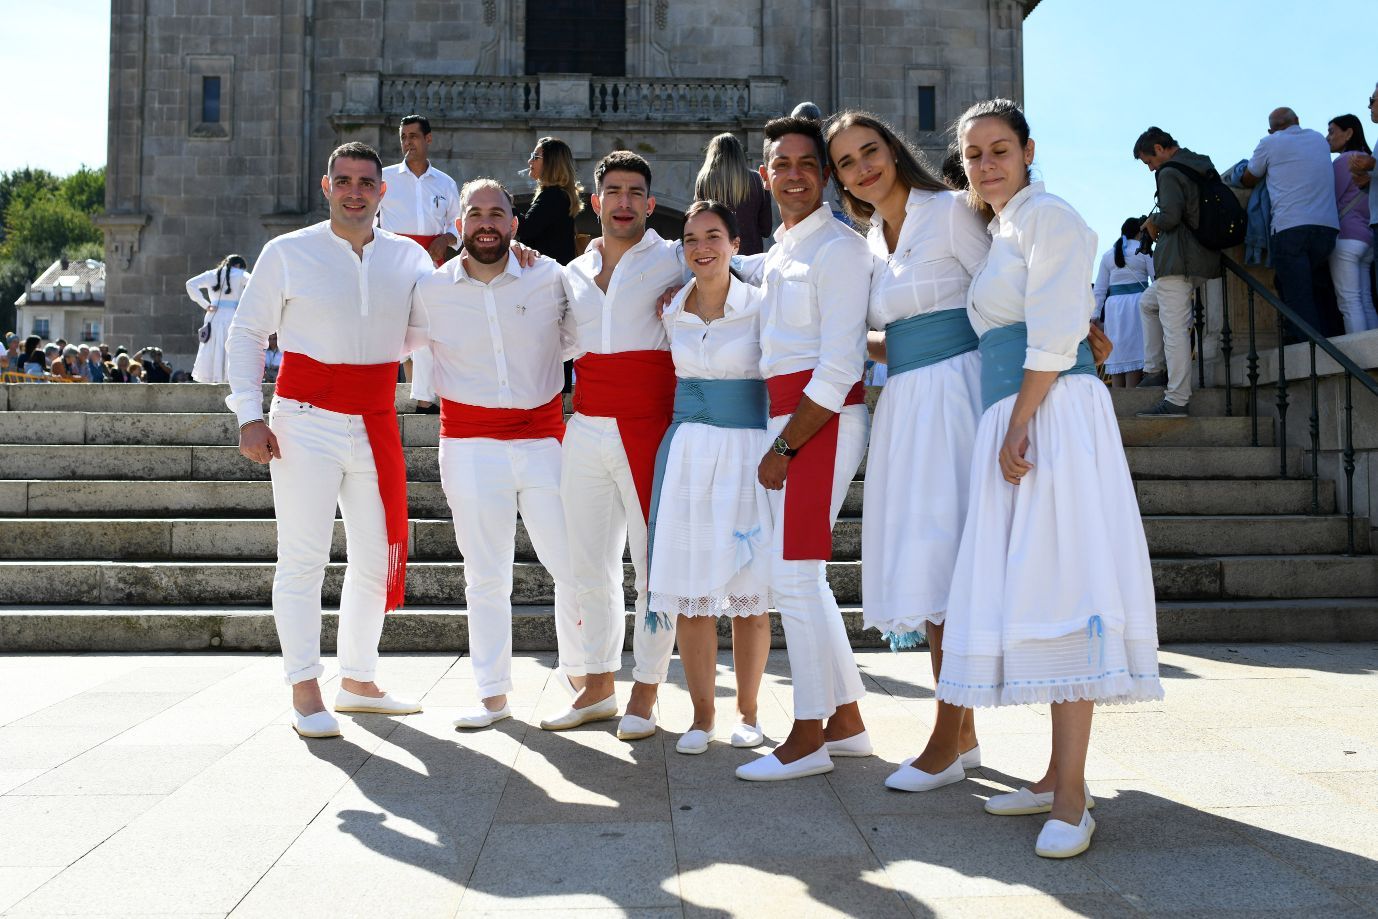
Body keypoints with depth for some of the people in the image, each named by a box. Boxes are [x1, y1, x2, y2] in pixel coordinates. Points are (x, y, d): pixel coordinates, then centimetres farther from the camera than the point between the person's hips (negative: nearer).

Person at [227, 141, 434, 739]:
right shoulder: (288, 253, 1)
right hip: (306, 421, -4)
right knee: (303, 557, -3)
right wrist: (250, 415, -6)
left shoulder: (410, 258, 9)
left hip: (376, 427, 4)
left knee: (376, 557, 10)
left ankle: (358, 682, 25)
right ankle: (305, 692, 5)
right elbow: (247, 332, 3)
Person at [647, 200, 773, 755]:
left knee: (749, 592, 1)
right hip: (687, 453, 3)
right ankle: (702, 715, 15)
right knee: (690, 590, 2)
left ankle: (748, 712, 17)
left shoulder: (760, 307, -3)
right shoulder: (670, 311, 8)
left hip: (747, 452, -3)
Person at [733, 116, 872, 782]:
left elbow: (840, 365, -15)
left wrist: (784, 447, -15)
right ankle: (846, 721, 23)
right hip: (786, 420, 9)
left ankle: (808, 739, 0)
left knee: (793, 574, -9)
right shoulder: (777, 252, 19)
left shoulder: (838, 247, -8)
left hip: (823, 421, -9)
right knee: (802, 576, 12)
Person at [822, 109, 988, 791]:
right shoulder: (867, 241, 18)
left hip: (956, 390, -7)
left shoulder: (948, 211, -2)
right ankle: (965, 736, 14)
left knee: (948, 553, -10)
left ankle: (947, 738, -4)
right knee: (921, 556, 5)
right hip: (904, 404, 7)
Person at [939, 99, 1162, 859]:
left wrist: (1019, 426, -17)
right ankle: (1057, 776, 14)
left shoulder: (1048, 217, -3)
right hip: (1008, 421, 9)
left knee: (1055, 588, -13)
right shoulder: (998, 233, 23)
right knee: (1023, 591, 8)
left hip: (1054, 413, -9)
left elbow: (1053, 337, -13)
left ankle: (1072, 798, -11)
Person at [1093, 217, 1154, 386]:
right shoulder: (1144, 251, 1)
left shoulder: (1108, 255, 12)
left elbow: (1100, 289, 10)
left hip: (1113, 305, 4)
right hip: (1138, 301, -4)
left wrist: (1096, 314, 10)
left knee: (1118, 354, 6)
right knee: (1134, 354, -4)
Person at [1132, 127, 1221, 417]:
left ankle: (1177, 401, -11)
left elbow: (1170, 215, -22)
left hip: (1177, 260, -10)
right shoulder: (1203, 166, 18)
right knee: (1147, 303, 26)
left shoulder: (1169, 173, -10)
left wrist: (1152, 223, 0)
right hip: (1204, 258, 10)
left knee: (1174, 328, -9)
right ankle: (1156, 371, 21)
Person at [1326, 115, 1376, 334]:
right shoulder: (1366, 159, 21)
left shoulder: (1345, 159, -3)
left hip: (1346, 237, -8)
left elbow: (1332, 198, -7)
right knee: (1366, 303, 3)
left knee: (1350, 303, -12)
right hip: (1366, 237, 8)